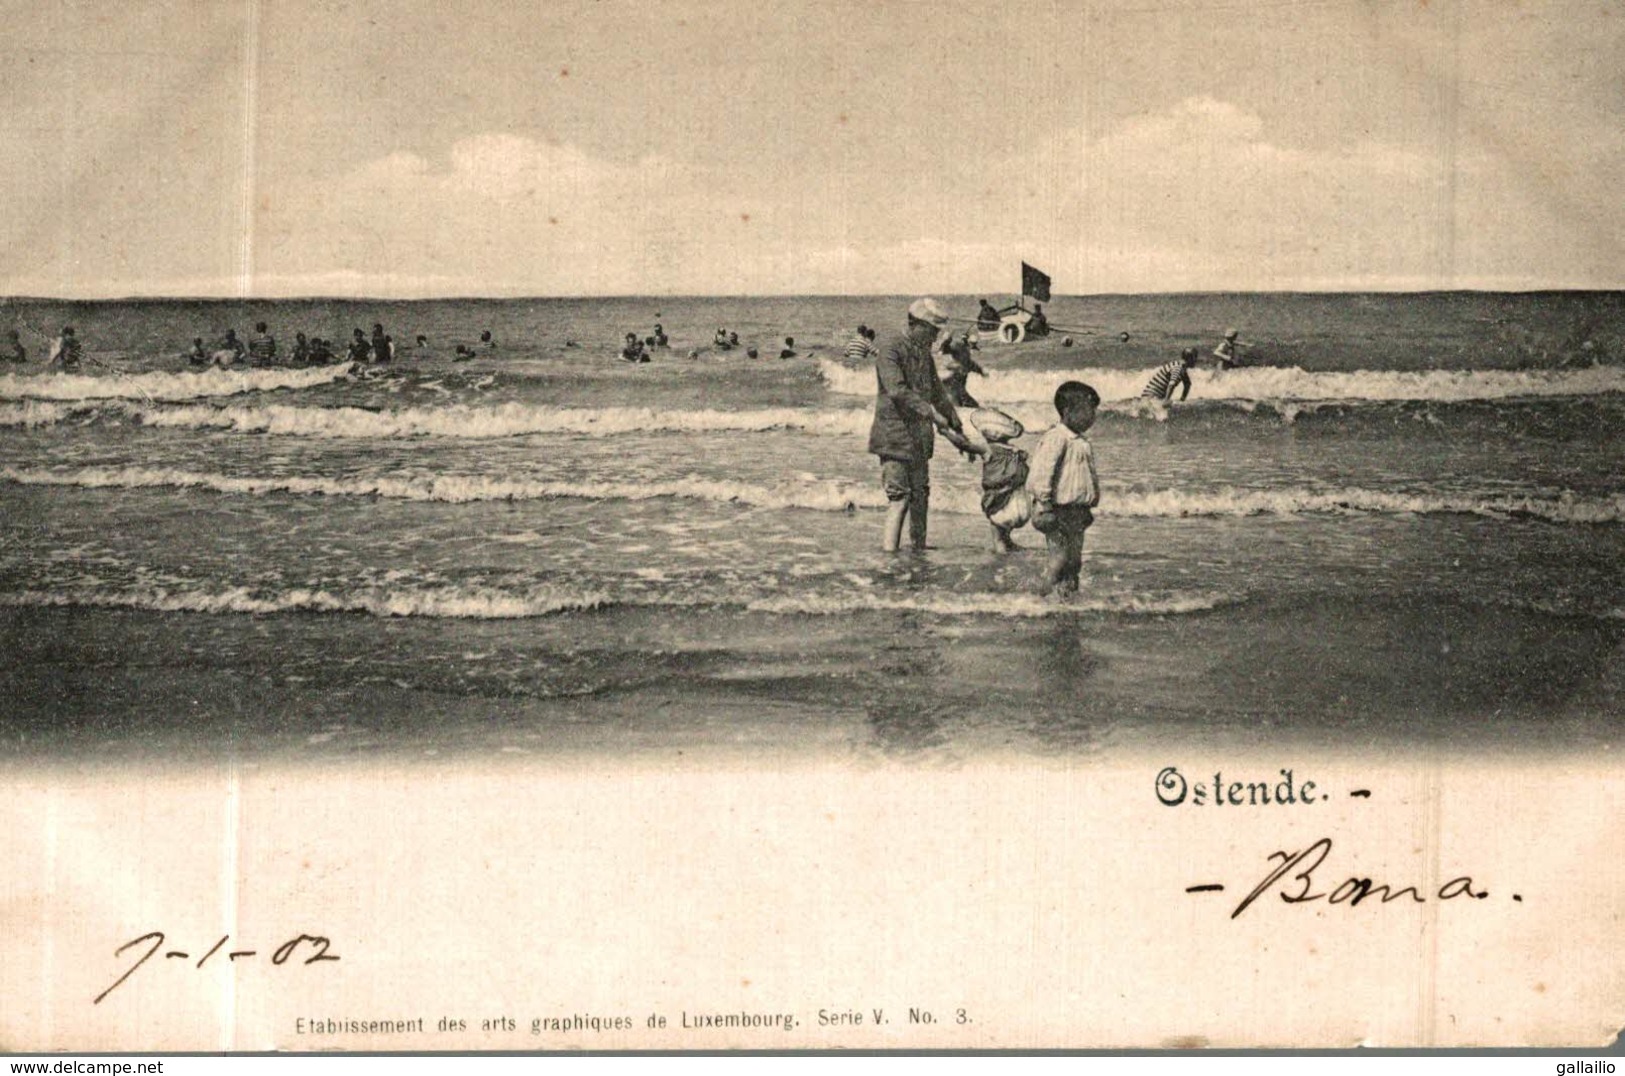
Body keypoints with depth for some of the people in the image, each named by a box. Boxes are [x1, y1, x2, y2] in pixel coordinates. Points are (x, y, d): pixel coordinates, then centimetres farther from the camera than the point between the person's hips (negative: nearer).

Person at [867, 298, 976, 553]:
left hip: (919, 438, 8)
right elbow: (897, 391, -25)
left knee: (920, 495, 11)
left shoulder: (924, 355, 16)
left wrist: (956, 430, 24)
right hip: (894, 437, -8)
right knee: (899, 496, -12)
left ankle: (918, 547, 18)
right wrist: (931, 412, -31)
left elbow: (938, 393, 24)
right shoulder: (890, 352, -11)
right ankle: (889, 549, -11)